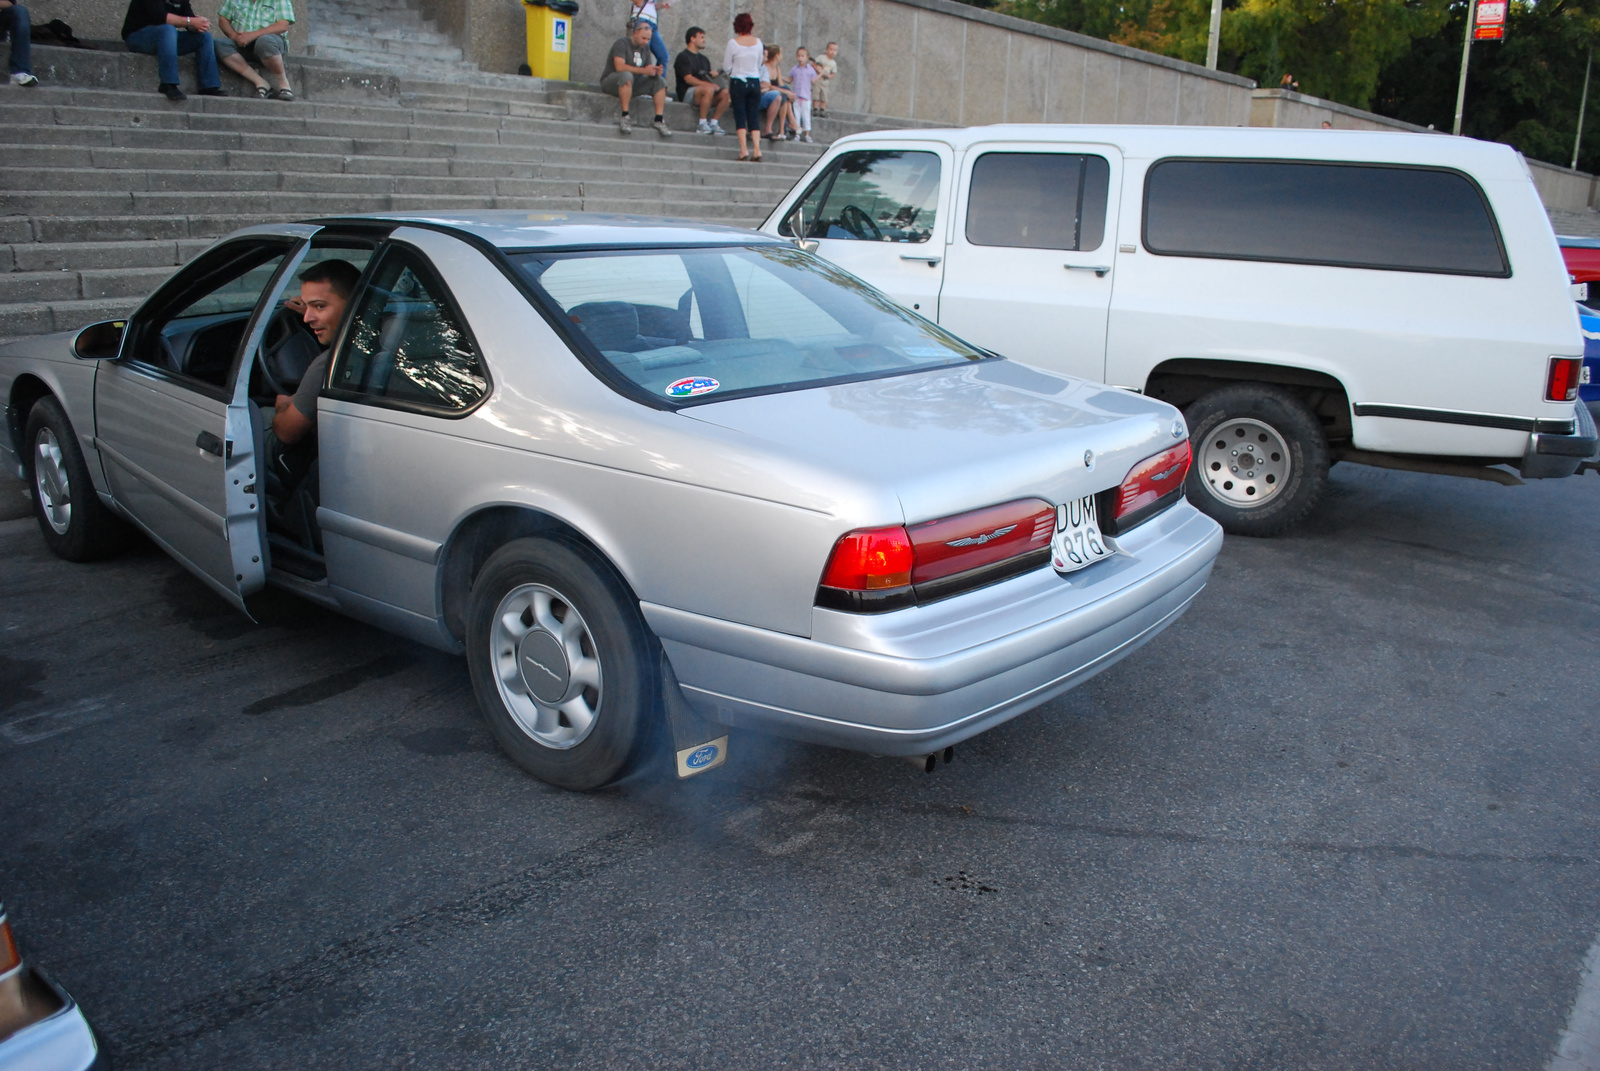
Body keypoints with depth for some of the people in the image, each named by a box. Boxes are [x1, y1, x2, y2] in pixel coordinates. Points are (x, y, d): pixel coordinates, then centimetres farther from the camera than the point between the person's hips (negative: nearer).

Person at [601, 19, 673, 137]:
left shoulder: (645, 48, 10)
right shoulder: (622, 43, -12)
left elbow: (649, 70, 8)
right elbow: (619, 67, -27)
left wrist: (656, 71, -18)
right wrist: (644, 70, -29)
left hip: (633, 84, 7)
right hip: (611, 82, -7)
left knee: (660, 81, -10)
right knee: (627, 75, -40)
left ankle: (659, 121, -18)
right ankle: (625, 117, -38)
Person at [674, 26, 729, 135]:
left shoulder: (704, 59, 24)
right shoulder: (683, 57, 0)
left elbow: (708, 78, 19)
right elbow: (688, 79, -14)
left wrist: (713, 75, -7)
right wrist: (708, 84, -23)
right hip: (687, 94, -7)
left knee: (725, 93, -17)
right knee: (708, 89, -35)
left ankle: (714, 123, -14)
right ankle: (702, 124, -30)